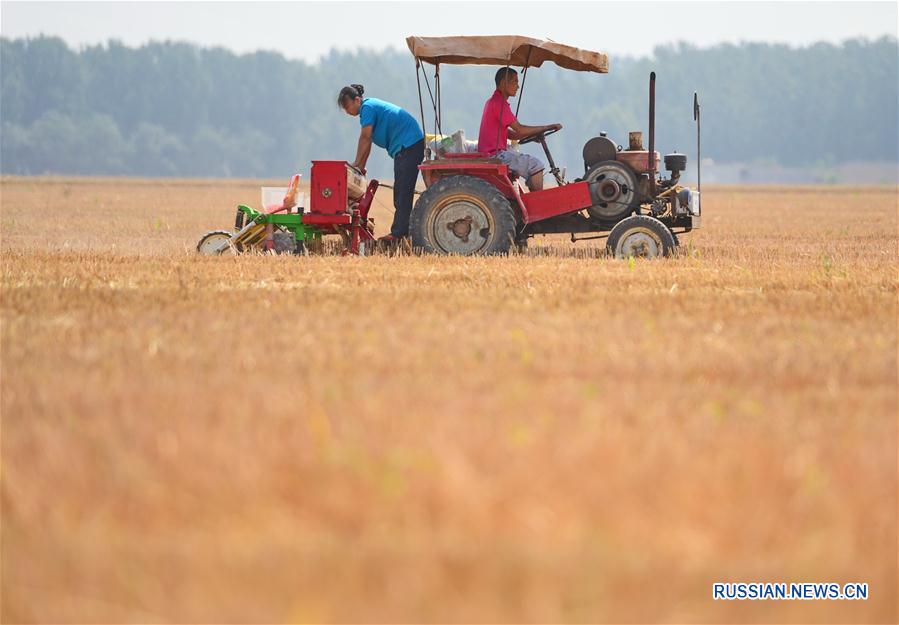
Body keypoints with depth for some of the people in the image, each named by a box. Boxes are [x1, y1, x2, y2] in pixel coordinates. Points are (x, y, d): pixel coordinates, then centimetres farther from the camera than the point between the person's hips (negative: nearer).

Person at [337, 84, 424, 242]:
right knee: (400, 191, 13)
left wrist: (357, 164, -7)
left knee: (403, 191, -11)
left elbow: (365, 138, -15)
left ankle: (399, 233, -14)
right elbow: (367, 141, 19)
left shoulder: (368, 107, -13)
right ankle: (400, 232, 16)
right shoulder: (371, 106, 17)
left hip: (409, 145, -11)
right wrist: (361, 166, 16)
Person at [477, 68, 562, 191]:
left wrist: (532, 135, 8)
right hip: (496, 155, -11)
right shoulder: (499, 102, -14)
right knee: (536, 165, -15)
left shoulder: (493, 101, 19)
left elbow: (508, 133, 20)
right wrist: (548, 127, -12)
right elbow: (519, 129, -19)